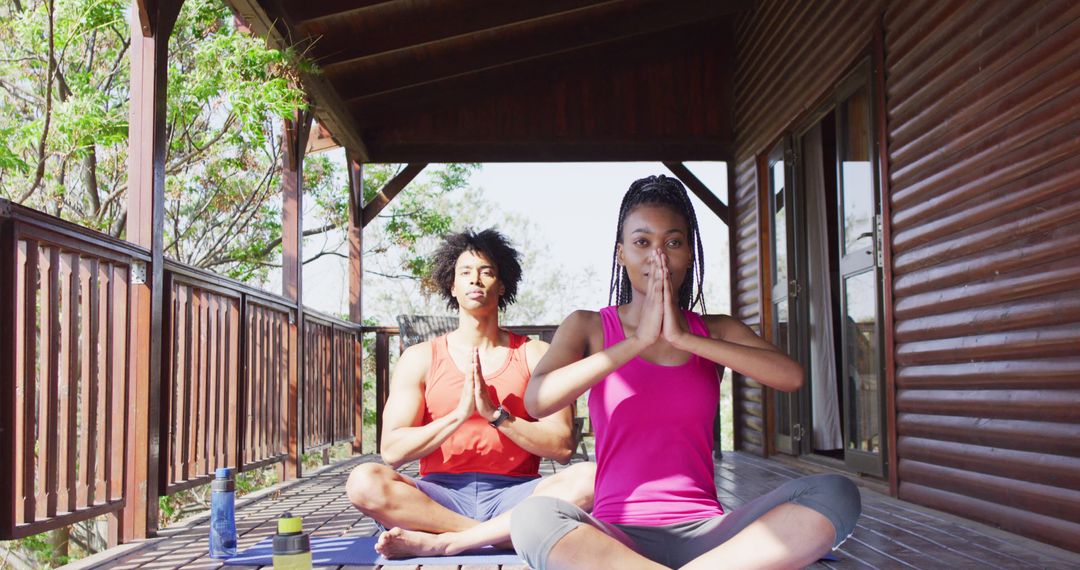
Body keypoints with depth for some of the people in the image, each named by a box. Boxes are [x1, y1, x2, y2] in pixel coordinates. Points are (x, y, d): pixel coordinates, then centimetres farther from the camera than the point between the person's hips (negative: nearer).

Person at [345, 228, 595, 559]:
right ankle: (504, 535, -24)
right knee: (364, 482, -28)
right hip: (441, 497, 0)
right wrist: (459, 414, -13)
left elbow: (563, 447, -1)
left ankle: (440, 542, -29)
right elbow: (392, 451, -1)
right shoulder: (420, 358, 10)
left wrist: (496, 414, -12)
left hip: (514, 494, 0)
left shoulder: (534, 355, 9)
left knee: (588, 477, -30)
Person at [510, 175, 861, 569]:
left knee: (835, 494, -22)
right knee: (533, 518, -36)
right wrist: (639, 341, -13)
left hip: (703, 532, 2)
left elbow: (792, 377, -7)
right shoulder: (588, 327, 7)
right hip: (618, 534, -2)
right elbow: (536, 401, -13)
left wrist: (684, 338, -12)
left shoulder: (716, 331, 13)